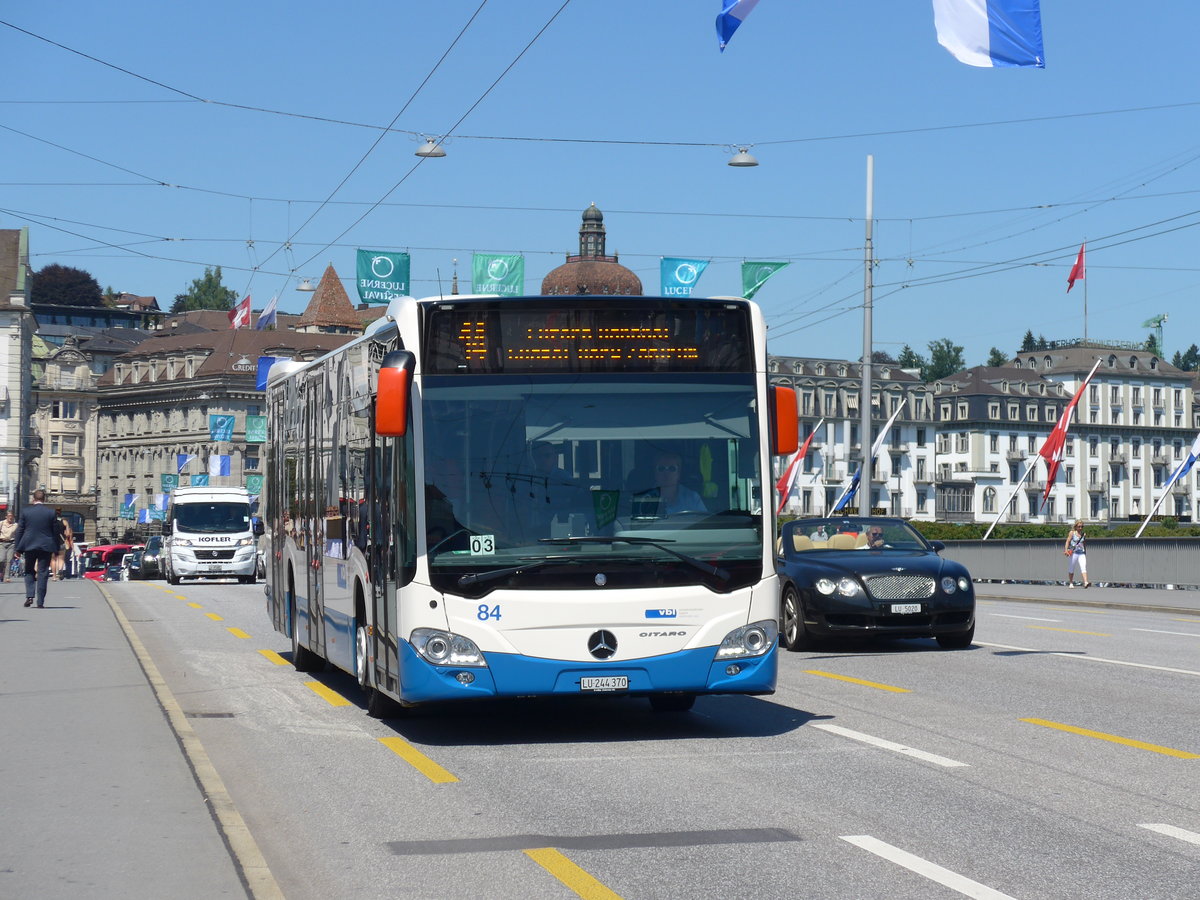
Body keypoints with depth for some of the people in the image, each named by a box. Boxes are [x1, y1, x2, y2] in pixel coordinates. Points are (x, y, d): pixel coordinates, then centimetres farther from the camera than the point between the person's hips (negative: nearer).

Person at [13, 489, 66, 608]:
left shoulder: (25, 511, -3)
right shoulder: (51, 513, -3)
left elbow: (19, 530, 0)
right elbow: (56, 532, 1)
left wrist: (18, 548, 6)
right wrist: (56, 549, 9)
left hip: (29, 546, 0)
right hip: (46, 547, 0)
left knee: (29, 572, 16)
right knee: (43, 573, 4)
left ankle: (30, 595, -2)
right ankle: (40, 602, 1)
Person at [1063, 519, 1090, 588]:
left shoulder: (1084, 535, 11)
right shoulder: (1072, 533, -1)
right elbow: (1067, 541, -9)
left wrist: (1085, 553, 24)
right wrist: (1066, 550, -24)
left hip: (1081, 553, 2)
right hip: (1073, 553, -2)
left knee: (1083, 567, -15)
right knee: (1071, 569, 9)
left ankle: (1085, 582, -28)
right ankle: (1071, 583, 23)